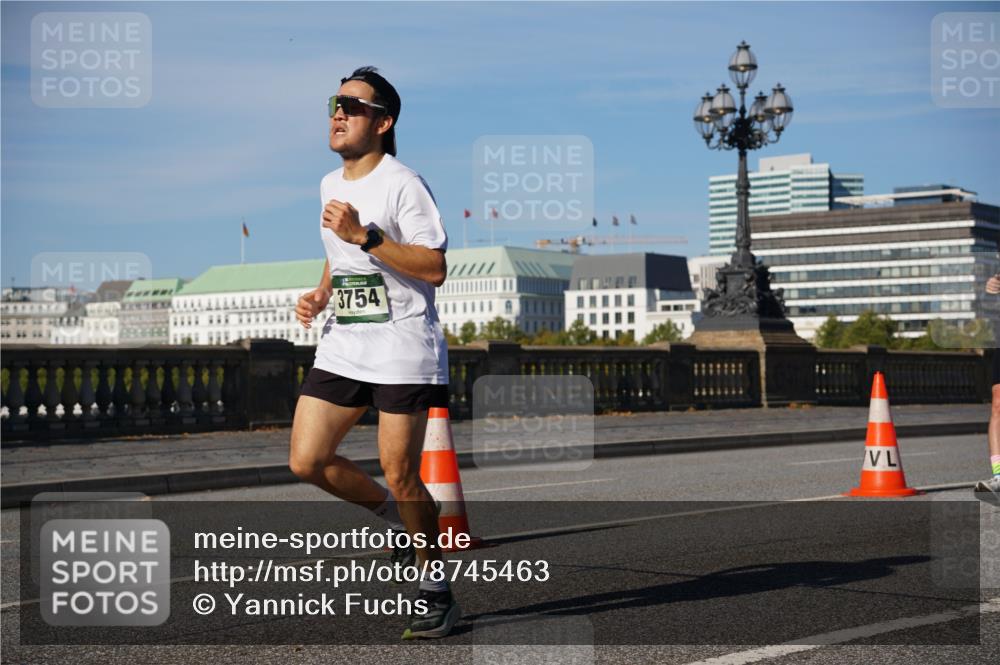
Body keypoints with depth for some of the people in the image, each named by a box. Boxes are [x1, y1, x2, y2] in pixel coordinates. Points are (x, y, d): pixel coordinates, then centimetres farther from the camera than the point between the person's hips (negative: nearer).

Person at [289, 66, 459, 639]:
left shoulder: (403, 184, -11)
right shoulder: (330, 185, 13)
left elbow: (434, 269, -18)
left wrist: (364, 234, -24)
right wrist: (320, 295, 10)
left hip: (403, 348, -7)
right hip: (341, 345, 7)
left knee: (399, 474, -5)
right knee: (307, 461, -1)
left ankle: (436, 590, 14)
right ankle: (398, 520, 24)